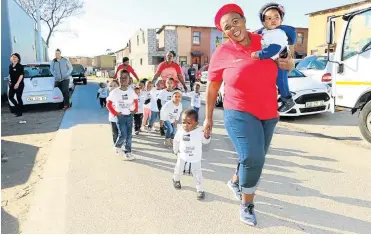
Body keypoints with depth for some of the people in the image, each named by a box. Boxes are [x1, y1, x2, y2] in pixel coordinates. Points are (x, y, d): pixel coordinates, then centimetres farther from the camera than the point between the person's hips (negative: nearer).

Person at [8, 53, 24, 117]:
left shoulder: (20, 66, -10)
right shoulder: (10, 66, 11)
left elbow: (21, 75, -15)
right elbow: (10, 75, 20)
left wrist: (17, 83, -20)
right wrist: (10, 81, 13)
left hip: (19, 85, -7)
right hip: (12, 84, 7)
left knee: (19, 98, -3)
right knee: (10, 96, 8)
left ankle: (20, 112, 6)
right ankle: (17, 107, 27)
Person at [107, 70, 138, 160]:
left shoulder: (131, 91, -2)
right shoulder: (115, 92, -10)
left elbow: (135, 101, 14)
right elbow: (108, 104, -4)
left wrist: (135, 109, 0)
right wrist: (115, 113, -10)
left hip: (129, 116, 3)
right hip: (120, 116, -3)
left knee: (129, 135, 6)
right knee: (123, 135, -9)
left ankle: (127, 152, 19)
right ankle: (117, 146, 21)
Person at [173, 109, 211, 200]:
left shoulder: (200, 132, -24)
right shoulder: (180, 131, -18)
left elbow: (205, 142, -7)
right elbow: (176, 141, 1)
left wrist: (207, 136, -28)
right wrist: (176, 150, 13)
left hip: (196, 158, -2)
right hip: (182, 155, 2)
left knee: (197, 173, 3)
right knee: (178, 169, 22)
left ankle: (200, 190, 18)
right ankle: (176, 180, 52)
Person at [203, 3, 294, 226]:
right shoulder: (222, 53, -9)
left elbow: (284, 62, 16)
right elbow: (212, 87, 0)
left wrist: (289, 64, -9)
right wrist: (208, 117, 2)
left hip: (269, 114, 5)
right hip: (240, 113, -4)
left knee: (257, 160, 17)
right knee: (252, 158, -20)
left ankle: (235, 182, 48)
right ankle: (247, 205, 7)